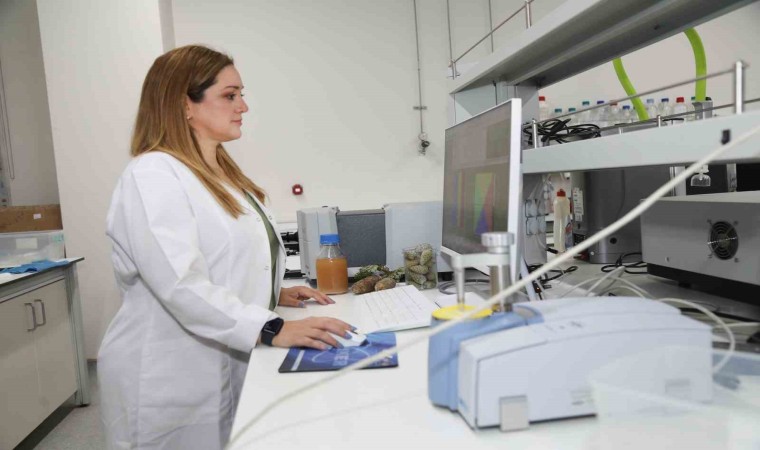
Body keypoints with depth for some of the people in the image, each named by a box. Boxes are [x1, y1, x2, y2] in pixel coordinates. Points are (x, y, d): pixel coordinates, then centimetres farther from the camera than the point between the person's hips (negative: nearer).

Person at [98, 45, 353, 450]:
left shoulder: (220, 173, 12)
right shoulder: (153, 175, -17)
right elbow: (183, 285, -27)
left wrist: (274, 293, 5)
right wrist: (272, 329, -30)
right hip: (176, 384, -8)